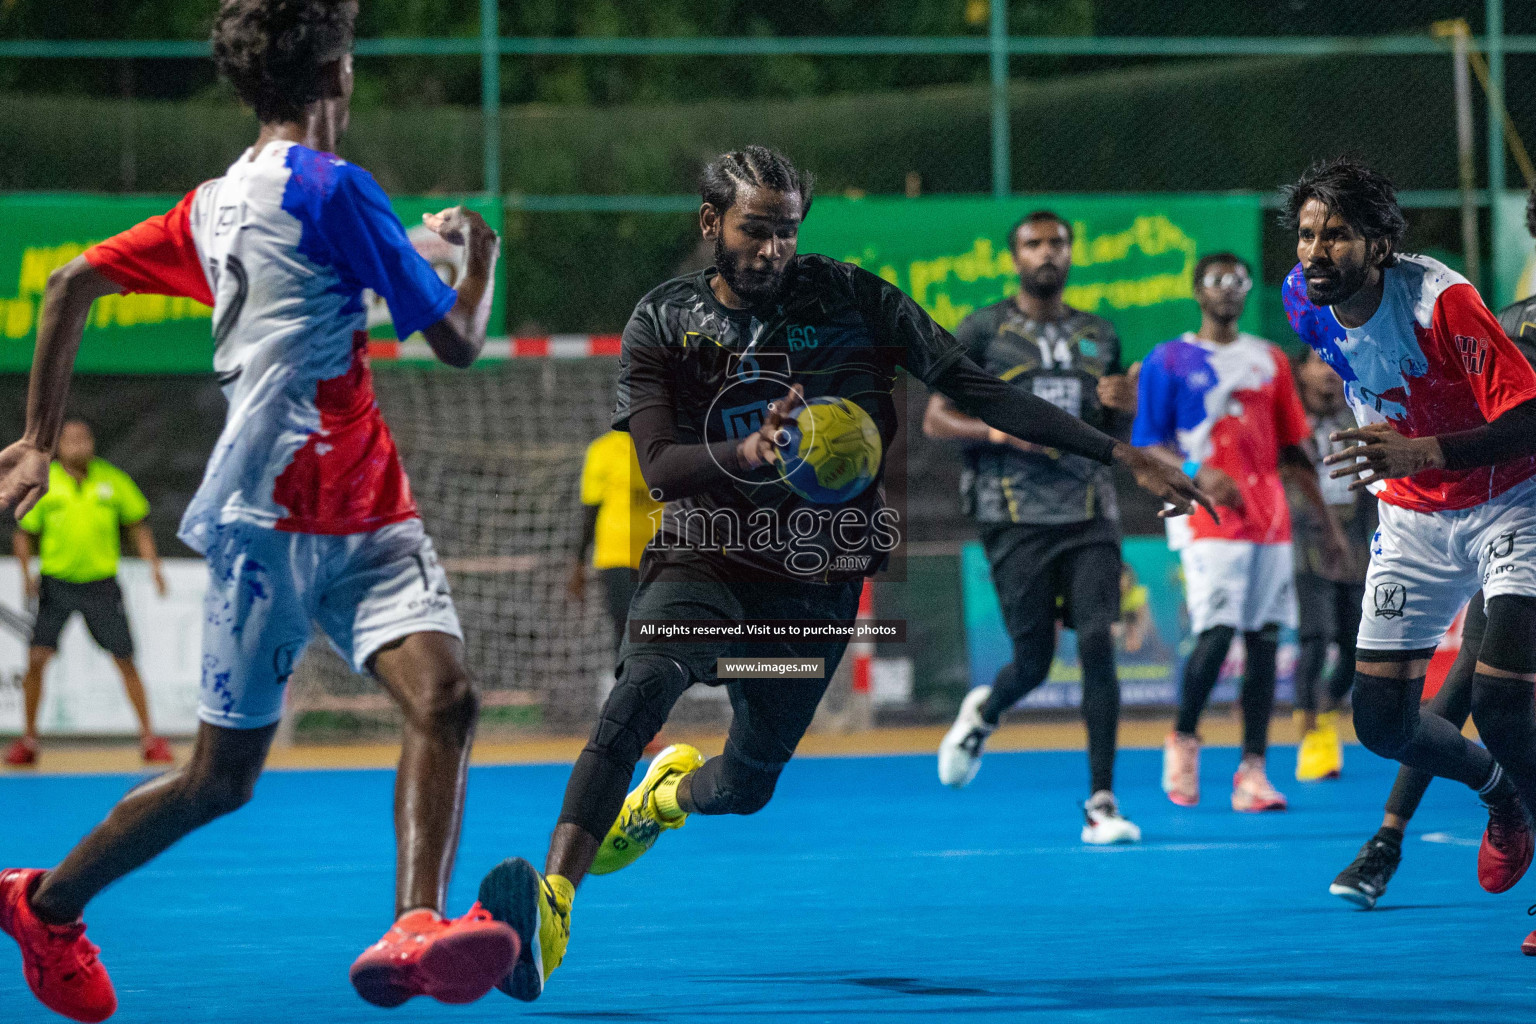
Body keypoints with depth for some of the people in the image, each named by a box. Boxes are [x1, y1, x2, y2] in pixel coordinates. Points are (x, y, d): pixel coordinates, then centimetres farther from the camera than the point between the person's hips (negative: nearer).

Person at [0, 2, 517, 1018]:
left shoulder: (212, 207, 15)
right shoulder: (334, 188, -11)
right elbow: (458, 342, -6)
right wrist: (482, 255, 15)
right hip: (272, 523, -8)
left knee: (445, 698, -15)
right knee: (222, 775, 3)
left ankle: (412, 933, -31)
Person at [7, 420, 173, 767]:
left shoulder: (113, 480, -1)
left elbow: (137, 525, 9)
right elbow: (23, 533, 4)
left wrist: (153, 565, -3)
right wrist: (26, 572, -11)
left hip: (101, 583, 1)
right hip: (56, 583, -1)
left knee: (125, 660, 2)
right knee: (36, 658, -9)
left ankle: (148, 737, 14)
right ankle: (28, 740, 5)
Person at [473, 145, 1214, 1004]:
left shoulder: (853, 301, -5)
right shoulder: (663, 324, -3)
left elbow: (979, 390, -7)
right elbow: (661, 467, -12)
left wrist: (1123, 456, -13)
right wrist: (750, 455, -34)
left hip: (816, 582, 2)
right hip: (707, 559, -1)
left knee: (744, 787, 11)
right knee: (646, 682, -32)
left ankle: (667, 795, 51)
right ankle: (555, 900, -42)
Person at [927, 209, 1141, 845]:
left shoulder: (1100, 336, 15)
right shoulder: (983, 332, 3)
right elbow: (935, 421, 3)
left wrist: (1126, 409, -2)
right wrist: (998, 431, -15)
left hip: (1090, 512, 3)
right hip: (1016, 517, -3)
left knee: (1098, 644, -12)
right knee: (1033, 661, -2)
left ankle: (1101, 804, -9)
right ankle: (981, 715, 35)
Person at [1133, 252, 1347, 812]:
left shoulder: (1270, 360, 16)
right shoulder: (1169, 360, 3)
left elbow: (1292, 450, 19)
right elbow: (1146, 445, -1)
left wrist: (1328, 520, 15)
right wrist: (1199, 473, -18)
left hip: (1270, 521, 5)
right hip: (1207, 518, -5)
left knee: (1264, 639, -1)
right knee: (1216, 631, -17)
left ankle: (1252, 769, 1)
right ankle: (1183, 739, 6)